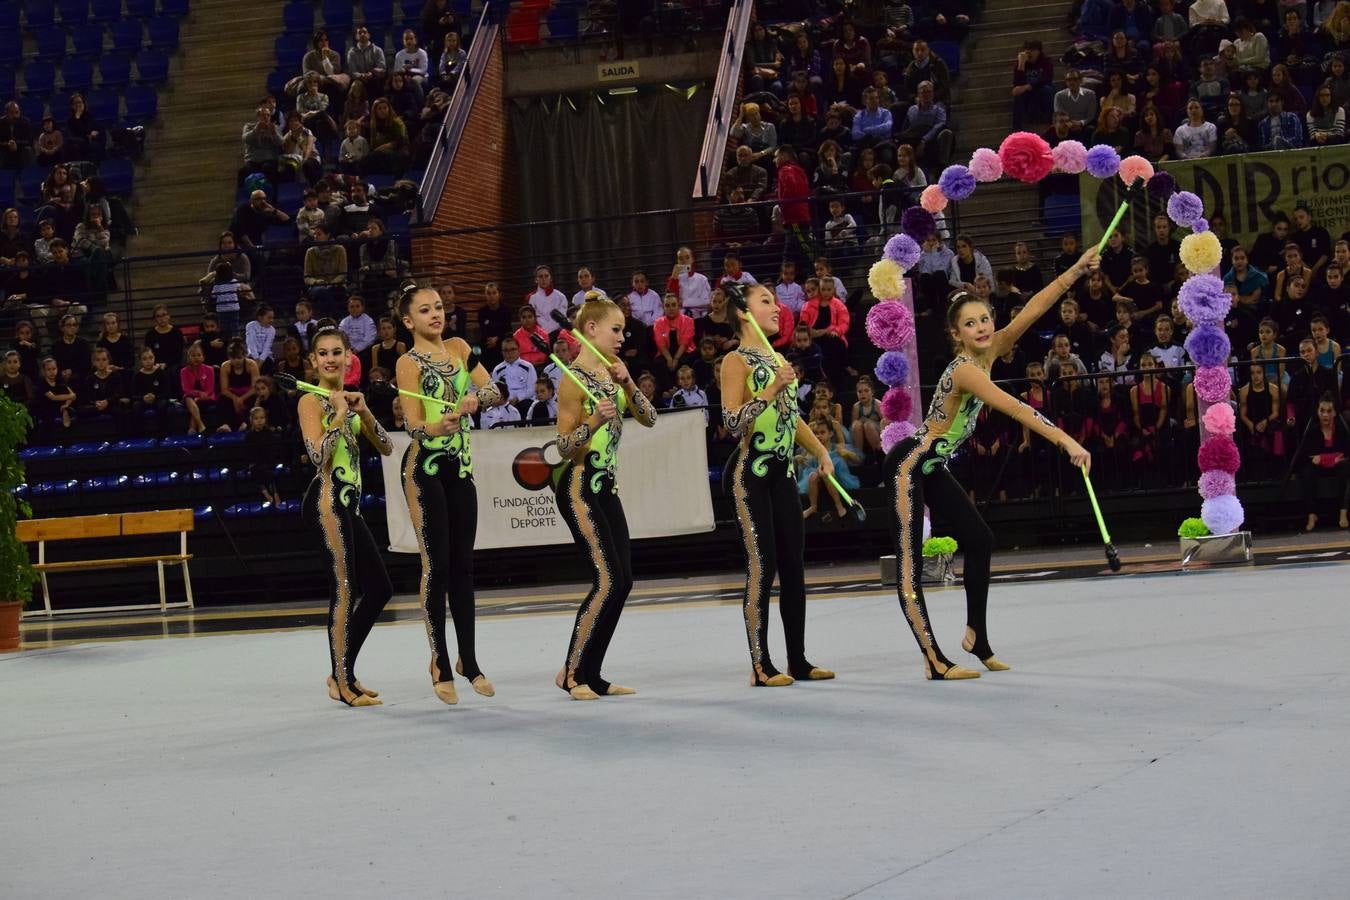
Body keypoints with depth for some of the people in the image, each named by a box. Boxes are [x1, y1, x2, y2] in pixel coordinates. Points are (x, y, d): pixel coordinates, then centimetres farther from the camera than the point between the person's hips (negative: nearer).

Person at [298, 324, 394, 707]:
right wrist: (339, 415, -17)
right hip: (327, 500, -9)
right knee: (345, 590, -9)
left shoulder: (349, 399, 17)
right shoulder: (312, 401, -7)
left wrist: (363, 413, -3)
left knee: (379, 588, 13)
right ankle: (342, 683, -3)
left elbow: (386, 448, 11)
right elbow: (318, 455, -20)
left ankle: (343, 673, 20)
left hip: (348, 502, 9)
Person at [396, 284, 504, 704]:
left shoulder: (458, 348, 9)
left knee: (463, 564, 9)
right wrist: (439, 427, -38)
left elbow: (495, 393, 3)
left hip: (460, 465, 6)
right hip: (425, 469, -5)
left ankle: (468, 661, 16)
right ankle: (441, 665, -2)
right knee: (437, 564, -7)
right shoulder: (409, 363, -8)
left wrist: (476, 396, -19)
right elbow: (414, 426, -17)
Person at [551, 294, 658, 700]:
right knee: (607, 581, -12)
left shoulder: (610, 372, 10)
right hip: (579, 488, -9)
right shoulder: (574, 380, -13)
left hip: (606, 487, 9)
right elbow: (563, 448, -14)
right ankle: (572, 673, -3)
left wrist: (627, 383, -11)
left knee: (622, 582, 6)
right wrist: (593, 421, -30)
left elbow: (649, 418, 4)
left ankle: (592, 676, 11)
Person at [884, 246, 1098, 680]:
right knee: (909, 562, -10)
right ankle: (935, 662, -15)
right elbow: (1014, 408, -36)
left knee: (979, 540, 14)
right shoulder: (964, 369, -26)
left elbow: (1032, 309, -6)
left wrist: (1077, 269, -12)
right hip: (909, 464, -10)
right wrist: (1067, 442, -42)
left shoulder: (989, 352, -1)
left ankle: (977, 638, 22)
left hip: (933, 468, 10)